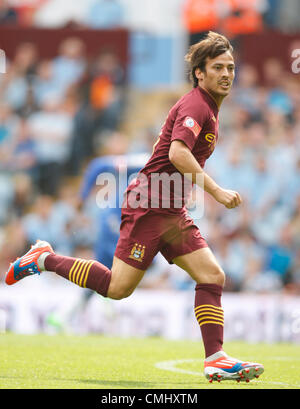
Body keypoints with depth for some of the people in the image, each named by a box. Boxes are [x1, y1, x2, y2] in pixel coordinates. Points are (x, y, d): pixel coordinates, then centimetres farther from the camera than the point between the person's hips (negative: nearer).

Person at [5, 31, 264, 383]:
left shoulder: (208, 109, 18)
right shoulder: (194, 105, -13)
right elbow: (178, 153, -29)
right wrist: (216, 191, -28)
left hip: (172, 213, 10)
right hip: (148, 207, -10)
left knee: (212, 276, -3)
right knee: (118, 287, -8)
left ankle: (215, 359, -7)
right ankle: (44, 260, 8)